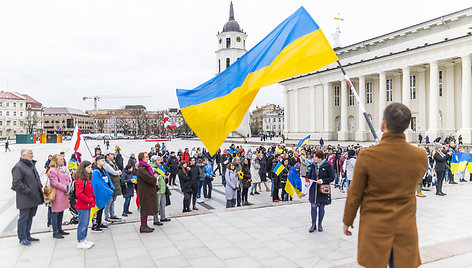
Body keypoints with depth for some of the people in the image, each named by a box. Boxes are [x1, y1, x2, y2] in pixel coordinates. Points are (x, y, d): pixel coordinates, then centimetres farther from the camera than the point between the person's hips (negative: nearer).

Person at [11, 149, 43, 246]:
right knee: (23, 218, 2)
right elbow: (16, 183, -19)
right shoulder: (18, 167, -13)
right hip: (25, 199, -8)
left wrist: (40, 186, 12)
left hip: (34, 197, 8)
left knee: (30, 217, 16)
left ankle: (27, 236, 27)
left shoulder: (32, 165, 16)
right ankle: (22, 238, 13)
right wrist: (28, 191, -20)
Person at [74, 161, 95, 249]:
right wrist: (89, 200, -17)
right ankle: (80, 242, 9)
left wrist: (92, 199, 10)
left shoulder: (87, 179, 14)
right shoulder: (80, 180, -17)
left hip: (87, 205, 10)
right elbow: (79, 194, -22)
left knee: (86, 224, 17)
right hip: (82, 206, -10)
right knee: (82, 224, -2)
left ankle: (83, 239, 28)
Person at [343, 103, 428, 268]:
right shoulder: (420, 156, -10)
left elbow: (354, 195, -9)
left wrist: (347, 220, 6)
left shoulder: (366, 157, -19)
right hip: (406, 228, 3)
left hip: (374, 228, -3)